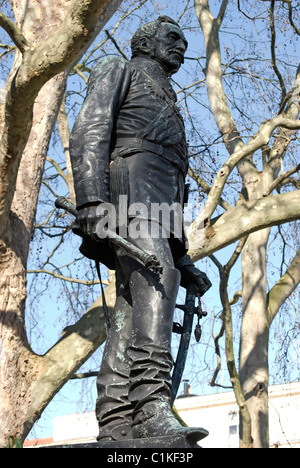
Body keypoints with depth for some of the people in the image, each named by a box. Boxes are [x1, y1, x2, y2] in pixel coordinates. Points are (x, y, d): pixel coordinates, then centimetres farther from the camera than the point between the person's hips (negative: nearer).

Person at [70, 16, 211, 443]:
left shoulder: (168, 106, 40)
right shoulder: (119, 70, 18)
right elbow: (89, 132, -2)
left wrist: (183, 260, 25)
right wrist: (91, 200, -20)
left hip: (161, 205, 8)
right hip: (130, 177, -8)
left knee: (133, 311, -7)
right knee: (153, 279, -30)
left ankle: (116, 427, -16)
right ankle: (152, 406, -45)